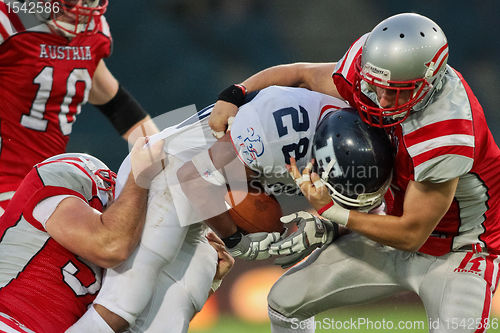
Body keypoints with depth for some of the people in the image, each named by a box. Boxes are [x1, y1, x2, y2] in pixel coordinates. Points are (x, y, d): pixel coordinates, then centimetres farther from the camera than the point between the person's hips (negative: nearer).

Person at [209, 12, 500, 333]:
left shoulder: (446, 140, -37)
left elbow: (411, 235, -26)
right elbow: (302, 75, 4)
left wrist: (333, 211, -21)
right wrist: (234, 96, -8)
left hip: (455, 254, -7)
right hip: (395, 231, 7)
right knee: (285, 301, 8)